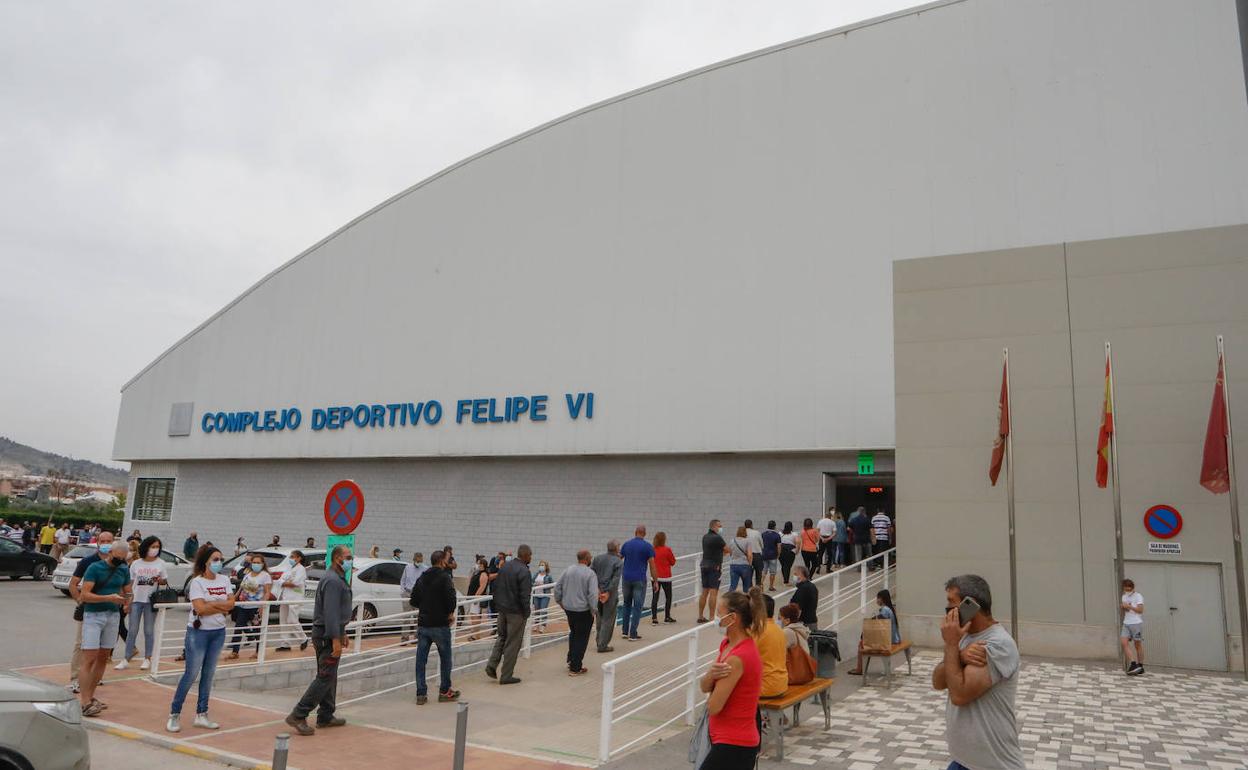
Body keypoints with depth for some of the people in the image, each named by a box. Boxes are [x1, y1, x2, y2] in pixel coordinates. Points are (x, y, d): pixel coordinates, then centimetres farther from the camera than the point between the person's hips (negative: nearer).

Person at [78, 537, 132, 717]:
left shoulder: (124, 570, 7)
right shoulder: (94, 568, -9)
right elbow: (85, 595, -16)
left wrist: (127, 604, -7)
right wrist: (109, 598, -26)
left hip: (113, 616, 6)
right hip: (93, 615, -6)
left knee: (103, 658, 10)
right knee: (90, 658, -9)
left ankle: (90, 695, 21)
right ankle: (84, 702, -7)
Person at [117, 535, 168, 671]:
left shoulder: (160, 563, 1)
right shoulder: (136, 563, 3)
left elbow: (165, 581, 6)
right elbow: (130, 583, 7)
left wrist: (160, 580, -17)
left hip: (151, 600, -1)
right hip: (136, 600, 1)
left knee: (149, 630, 6)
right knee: (132, 630, 4)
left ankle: (147, 659, 14)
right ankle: (126, 659, 10)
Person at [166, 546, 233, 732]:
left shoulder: (224, 580, 6)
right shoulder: (197, 582, -10)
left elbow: (231, 603, -1)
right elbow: (200, 608, -19)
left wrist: (211, 604, -12)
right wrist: (221, 607, -10)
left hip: (219, 632, 5)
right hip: (198, 632, -5)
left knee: (209, 674, 10)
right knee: (191, 674, -3)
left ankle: (201, 714, 18)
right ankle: (174, 714, 10)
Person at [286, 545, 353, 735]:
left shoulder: (337, 579, 17)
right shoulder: (333, 581, -18)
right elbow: (330, 612, -25)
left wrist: (342, 633, 26)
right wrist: (336, 639, -27)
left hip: (328, 634, 11)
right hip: (327, 635, -11)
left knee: (329, 677, 14)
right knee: (325, 677, -10)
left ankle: (326, 716, 21)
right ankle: (298, 716, -7)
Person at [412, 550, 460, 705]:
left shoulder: (422, 578, 10)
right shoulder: (444, 576, -11)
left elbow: (413, 600, 11)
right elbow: (451, 597, -22)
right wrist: (451, 613, -6)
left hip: (423, 624, 5)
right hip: (440, 624, -5)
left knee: (421, 659, 7)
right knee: (445, 658, 9)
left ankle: (421, 693, 7)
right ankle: (444, 691, 16)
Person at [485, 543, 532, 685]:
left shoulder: (504, 566, 6)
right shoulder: (524, 571, -19)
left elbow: (495, 586, 12)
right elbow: (524, 595, -21)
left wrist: (496, 605, 18)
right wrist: (526, 612, -10)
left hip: (502, 609, 7)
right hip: (516, 611, -7)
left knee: (502, 637, 23)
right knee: (513, 643, 4)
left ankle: (492, 665, 10)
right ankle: (506, 676, 9)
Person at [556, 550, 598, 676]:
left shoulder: (568, 570, 1)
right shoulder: (590, 573, -15)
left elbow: (557, 587, 5)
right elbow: (593, 594, -20)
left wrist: (560, 601, 17)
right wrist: (593, 610, -9)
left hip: (568, 608, 6)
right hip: (583, 610, -6)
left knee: (573, 633, 26)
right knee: (581, 638, 6)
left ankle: (571, 660, 33)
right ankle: (575, 668, 9)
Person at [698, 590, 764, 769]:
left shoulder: (737, 657, -23)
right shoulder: (728, 644, 5)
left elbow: (713, 707, -19)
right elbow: (704, 687, 5)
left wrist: (716, 679, 0)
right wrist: (712, 675, -17)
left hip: (733, 746, -9)